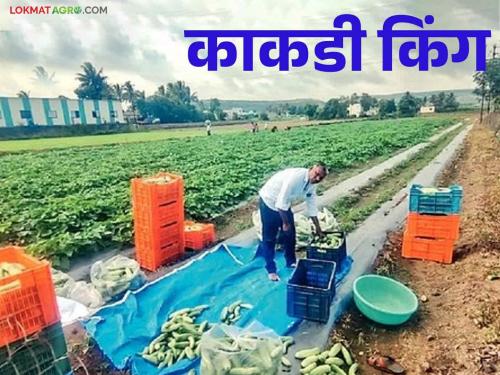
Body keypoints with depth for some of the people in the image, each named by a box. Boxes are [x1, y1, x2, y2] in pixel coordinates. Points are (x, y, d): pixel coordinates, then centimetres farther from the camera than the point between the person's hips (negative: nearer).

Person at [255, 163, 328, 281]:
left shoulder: (311, 185, -7)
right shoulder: (296, 176, -33)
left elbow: (312, 207, 6)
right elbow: (281, 202, -31)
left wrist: (318, 228, 12)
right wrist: (285, 223, -20)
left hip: (284, 204, 8)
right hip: (269, 201, -8)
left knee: (290, 234, 14)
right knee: (269, 237, 1)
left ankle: (291, 262, 34)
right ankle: (271, 269, 17)